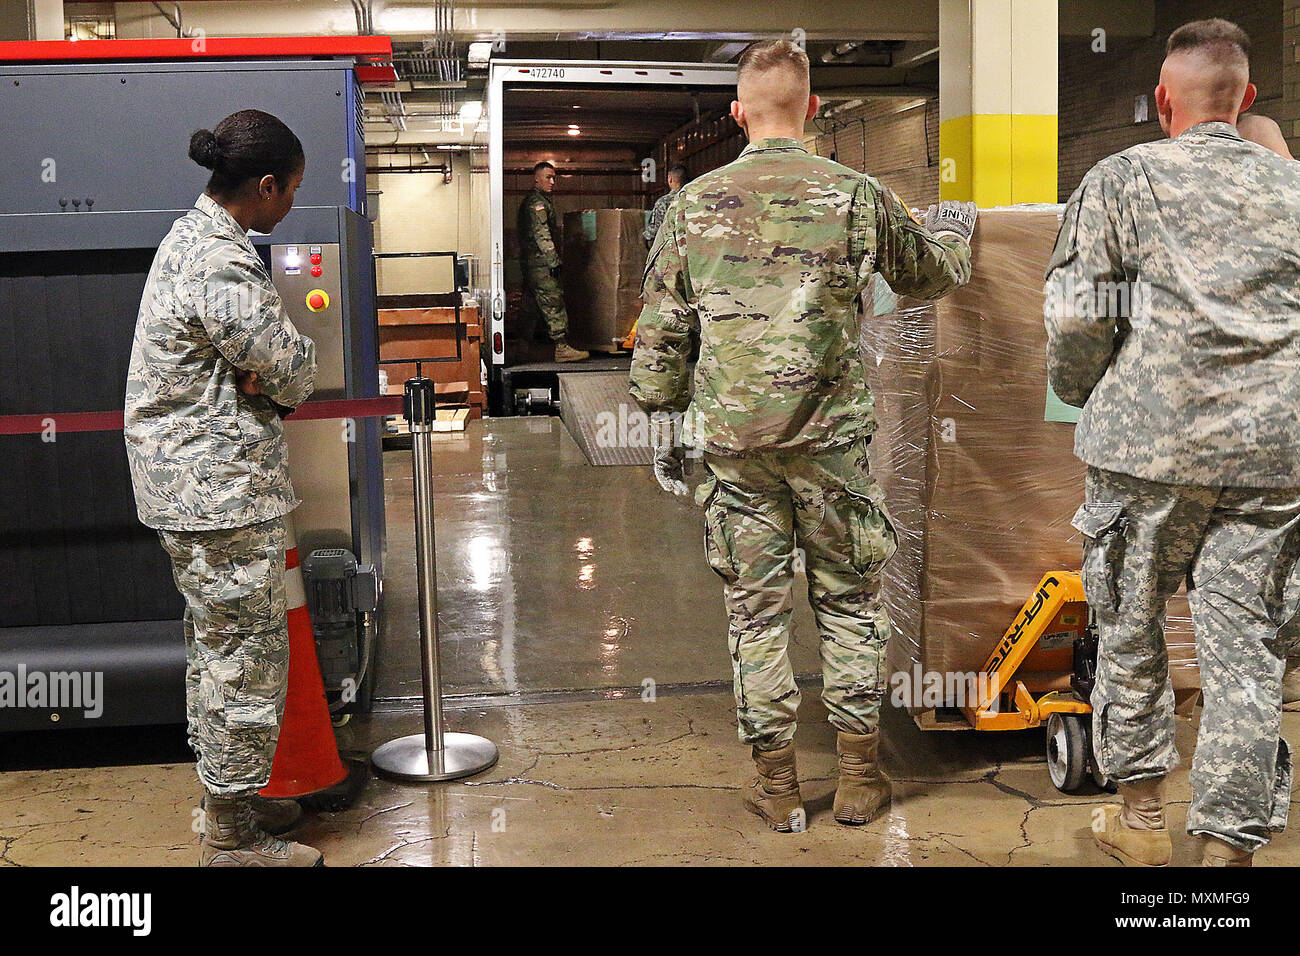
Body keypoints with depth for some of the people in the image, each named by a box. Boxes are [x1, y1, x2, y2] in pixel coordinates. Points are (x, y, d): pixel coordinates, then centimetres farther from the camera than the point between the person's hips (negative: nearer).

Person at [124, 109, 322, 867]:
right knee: (248, 655, -1)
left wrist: (258, 375, -5)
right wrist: (276, 381, 3)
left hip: (193, 485, 11)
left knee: (217, 647, 19)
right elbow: (294, 368, -17)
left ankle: (227, 800, 33)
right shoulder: (221, 264, -22)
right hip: (223, 492, -11)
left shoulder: (193, 236, 12)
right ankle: (234, 837, 11)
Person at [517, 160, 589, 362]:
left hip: (529, 262, 11)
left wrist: (552, 260, 23)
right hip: (540, 263, -11)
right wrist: (554, 261, -20)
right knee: (554, 303, -12)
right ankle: (561, 348, -14)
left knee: (531, 305, 13)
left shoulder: (532, 200, 23)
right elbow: (541, 234, -19)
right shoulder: (537, 201, -11)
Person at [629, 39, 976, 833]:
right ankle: (860, 780, 20)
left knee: (756, 607, 8)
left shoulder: (694, 204, 2)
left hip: (732, 440, 1)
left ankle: (779, 789, 16)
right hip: (830, 437, -1)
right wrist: (954, 229, 38)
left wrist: (663, 420, 16)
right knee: (850, 600, 13)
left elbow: (660, 330, 5)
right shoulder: (857, 196, -1)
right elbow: (934, 276, 16)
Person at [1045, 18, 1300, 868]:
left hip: (1152, 441, -2)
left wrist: (1079, 390, 12)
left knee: (1131, 627, 14)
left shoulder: (1121, 179, 0)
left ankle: (1143, 818, 25)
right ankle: (1231, 843, 12)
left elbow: (1076, 316, -6)